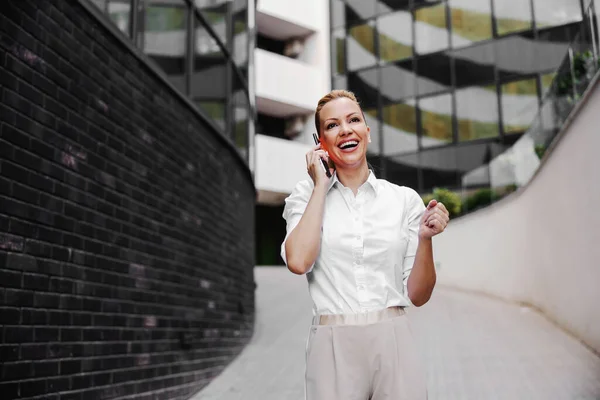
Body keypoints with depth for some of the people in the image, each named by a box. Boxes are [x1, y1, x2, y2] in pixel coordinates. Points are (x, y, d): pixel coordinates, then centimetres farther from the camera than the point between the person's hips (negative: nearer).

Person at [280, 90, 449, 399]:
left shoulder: (405, 199, 4)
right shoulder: (307, 195, 4)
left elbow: (418, 295, 4)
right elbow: (298, 261, -16)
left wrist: (425, 238, -12)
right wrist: (320, 186, -8)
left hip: (393, 344, 1)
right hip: (332, 348, -1)